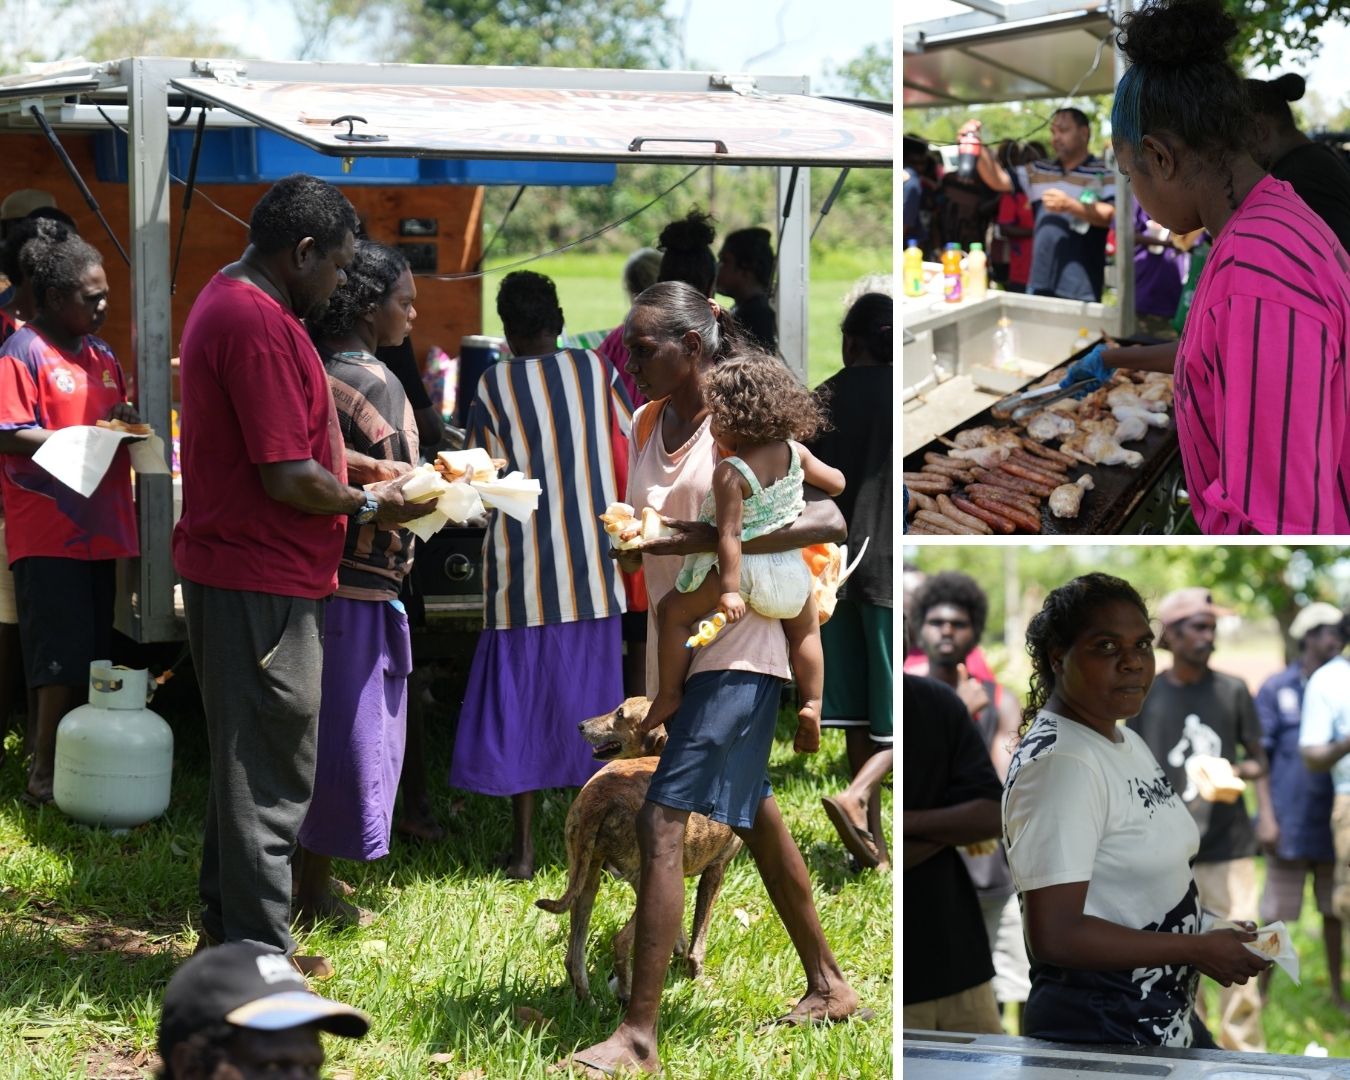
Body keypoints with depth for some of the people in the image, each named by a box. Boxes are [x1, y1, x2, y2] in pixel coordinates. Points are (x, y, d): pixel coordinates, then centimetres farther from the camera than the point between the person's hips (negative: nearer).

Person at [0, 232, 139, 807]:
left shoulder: (101, 355, 14)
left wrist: (125, 421, 4)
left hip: (100, 531, 8)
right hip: (49, 537, -8)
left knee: (91, 658, 11)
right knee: (62, 660, -7)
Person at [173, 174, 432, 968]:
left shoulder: (227, 302, 13)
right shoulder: (260, 325, -21)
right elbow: (289, 478, -23)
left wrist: (355, 488, 13)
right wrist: (369, 506, -8)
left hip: (230, 571, 11)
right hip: (263, 583, -11)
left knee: (248, 761, 20)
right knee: (270, 774, -3)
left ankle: (228, 925, 29)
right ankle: (260, 955, 4)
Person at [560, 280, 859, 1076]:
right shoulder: (647, 426, 9)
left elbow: (828, 519, -23)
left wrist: (700, 537, -29)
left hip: (736, 656, -8)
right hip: (674, 648, 8)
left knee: (662, 822, -17)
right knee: (755, 821, 18)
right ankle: (829, 984, 33)